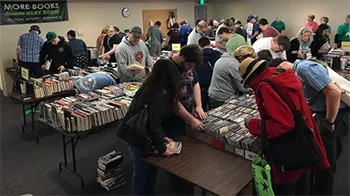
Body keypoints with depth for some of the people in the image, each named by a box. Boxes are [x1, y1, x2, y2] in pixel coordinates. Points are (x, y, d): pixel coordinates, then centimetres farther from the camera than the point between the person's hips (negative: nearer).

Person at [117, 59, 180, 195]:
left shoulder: (150, 86, 4)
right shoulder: (161, 94, -24)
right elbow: (153, 125, -24)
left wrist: (162, 136, 13)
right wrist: (162, 148, -13)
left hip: (134, 133, 9)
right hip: (138, 138, -9)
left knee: (150, 167, 22)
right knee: (141, 172, 10)